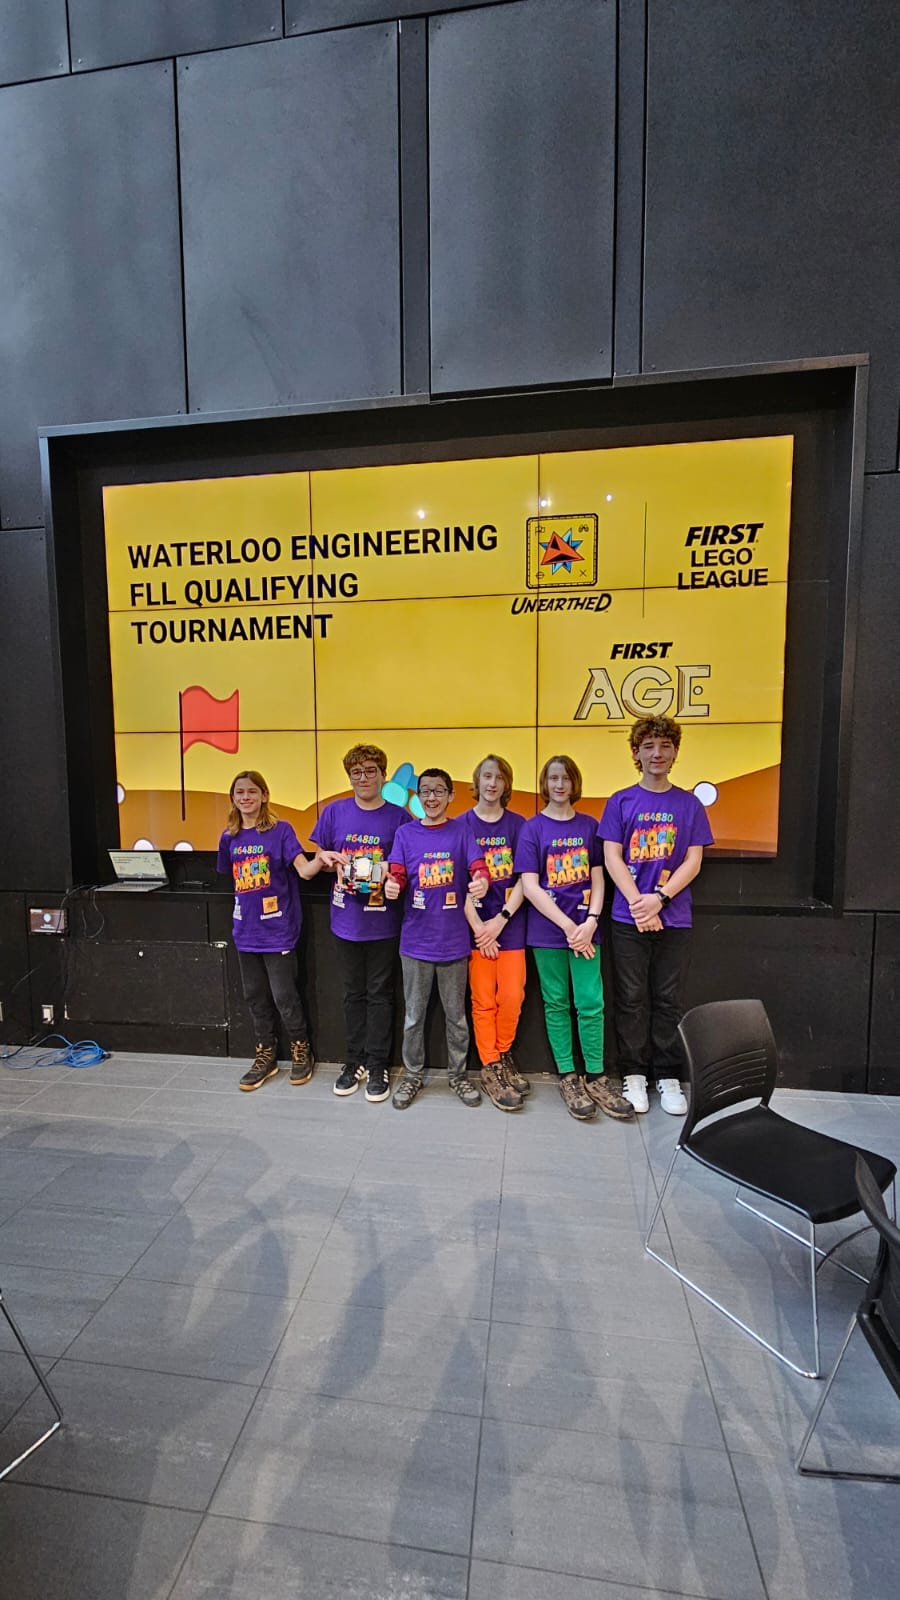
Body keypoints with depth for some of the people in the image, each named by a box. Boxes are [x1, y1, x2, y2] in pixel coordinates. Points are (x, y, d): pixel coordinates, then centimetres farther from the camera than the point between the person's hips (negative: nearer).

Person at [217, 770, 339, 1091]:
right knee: (255, 996, 15)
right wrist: (244, 903, 9)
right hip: (246, 930, 5)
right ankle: (266, 1056, 31)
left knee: (284, 995, 2)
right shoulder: (229, 838, 5)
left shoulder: (281, 830, -10)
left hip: (277, 929, -5)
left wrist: (319, 859, -41)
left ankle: (301, 1050, 24)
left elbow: (304, 870, -21)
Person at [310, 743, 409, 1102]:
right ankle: (355, 1062, 31)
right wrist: (333, 861, -11)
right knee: (353, 994, 16)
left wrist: (390, 871, -18)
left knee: (379, 994, 10)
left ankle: (377, 1066, 25)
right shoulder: (334, 812, 1)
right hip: (346, 920, 2)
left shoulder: (398, 816, -5)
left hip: (383, 921, -2)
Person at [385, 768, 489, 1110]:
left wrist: (481, 881, -35)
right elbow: (397, 874, -7)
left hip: (453, 940, 0)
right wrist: (392, 885, -30)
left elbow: (478, 866, -12)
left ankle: (458, 1074, 35)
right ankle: (413, 1075, 33)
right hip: (416, 941, 1)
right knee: (413, 1015, 14)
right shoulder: (405, 833, 2)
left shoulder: (462, 829, -1)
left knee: (455, 1015, 16)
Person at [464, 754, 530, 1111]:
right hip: (477, 924, -1)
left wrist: (500, 920, -10)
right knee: (483, 999, 4)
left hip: (510, 922, 1)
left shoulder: (517, 824, 4)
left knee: (512, 996, 2)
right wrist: (478, 927, -9)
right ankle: (490, 1068, 20)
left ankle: (503, 1055, 27)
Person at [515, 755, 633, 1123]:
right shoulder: (532, 828, -2)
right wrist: (568, 926, -11)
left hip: (585, 930, 2)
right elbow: (530, 887, -8)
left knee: (591, 1004, 3)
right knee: (557, 1004, 9)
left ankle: (595, 1078, 21)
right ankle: (568, 1079, 23)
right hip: (547, 931, -2)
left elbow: (597, 879, 6)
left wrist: (590, 922, -9)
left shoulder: (589, 825, 7)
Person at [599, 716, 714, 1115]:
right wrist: (638, 903, -14)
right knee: (632, 999, 7)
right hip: (628, 918, -1)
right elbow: (612, 858, -3)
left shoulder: (689, 804, 5)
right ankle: (634, 1075, 21)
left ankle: (668, 1077, 24)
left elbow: (693, 861, 0)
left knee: (668, 999, 10)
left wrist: (659, 898, -13)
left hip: (674, 918, 1)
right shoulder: (621, 801, 2)